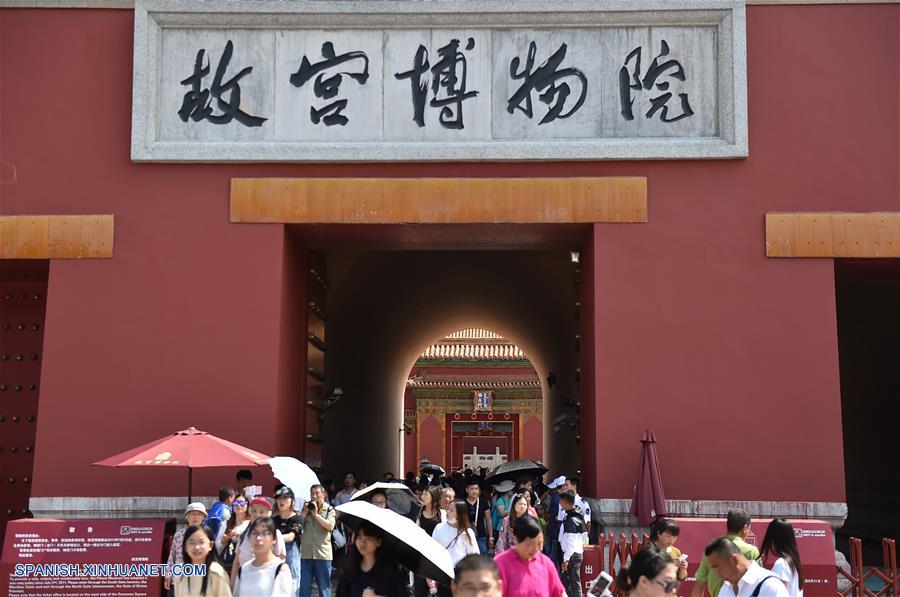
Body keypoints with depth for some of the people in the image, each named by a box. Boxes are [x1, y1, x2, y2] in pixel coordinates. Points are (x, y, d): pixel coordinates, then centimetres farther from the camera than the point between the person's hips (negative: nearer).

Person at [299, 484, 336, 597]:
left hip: (322, 553, -2)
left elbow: (330, 526, -13)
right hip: (306, 553, 2)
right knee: (304, 585, 6)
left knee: (324, 585, 6)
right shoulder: (306, 508, 11)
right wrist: (305, 512, -8)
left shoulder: (329, 509, 3)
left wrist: (316, 514, -13)